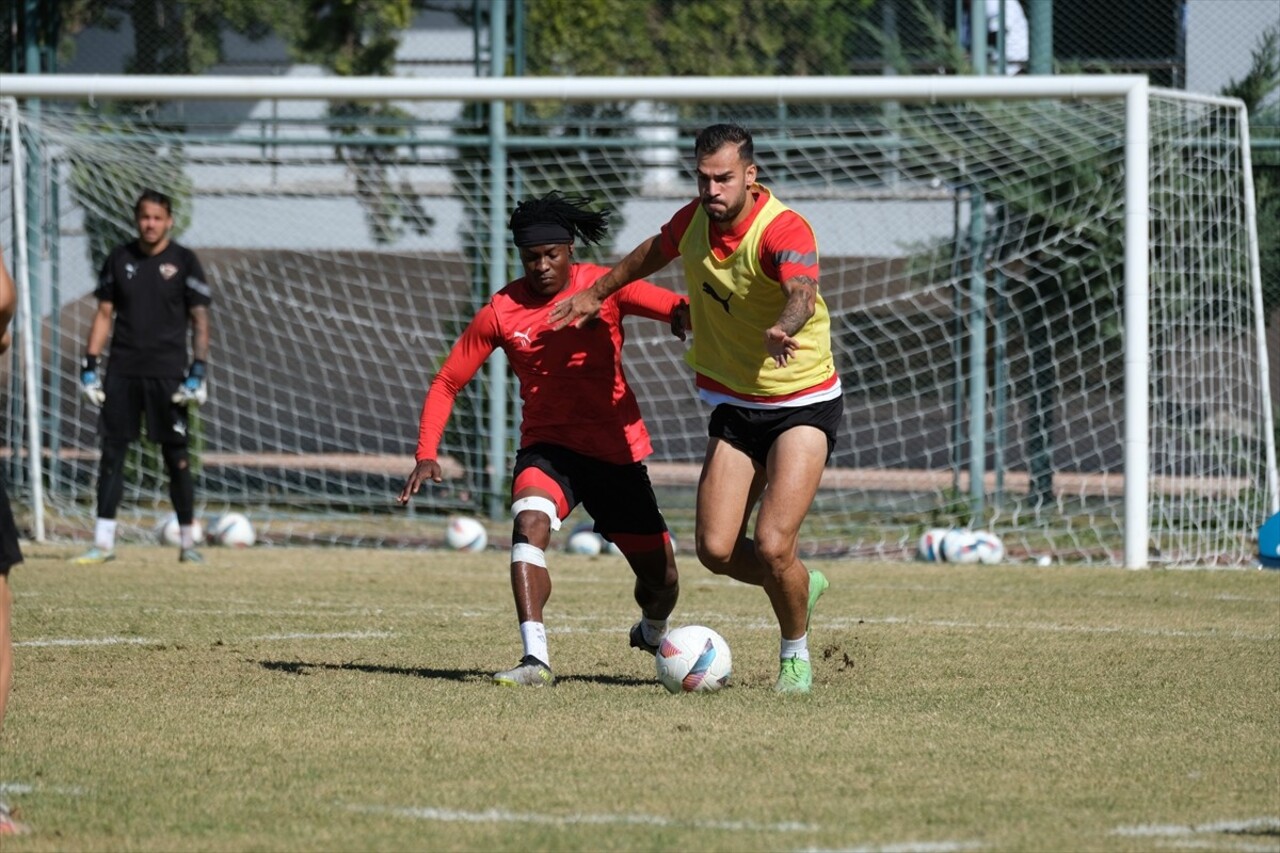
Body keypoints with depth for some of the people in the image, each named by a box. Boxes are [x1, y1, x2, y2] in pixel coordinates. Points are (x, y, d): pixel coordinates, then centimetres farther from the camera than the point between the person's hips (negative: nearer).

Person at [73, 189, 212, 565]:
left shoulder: (184, 262, 0)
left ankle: (188, 541, 9)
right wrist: (90, 364, 3)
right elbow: (104, 314, 11)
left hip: (167, 374, -3)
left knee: (176, 456, 0)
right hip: (122, 372, 3)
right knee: (112, 451, -1)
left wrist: (198, 372, -9)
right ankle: (103, 540, 1)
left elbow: (200, 320, 0)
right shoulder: (119, 259, 8)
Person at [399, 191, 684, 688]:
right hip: (548, 447, 0)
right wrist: (427, 455, -13)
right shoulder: (501, 312, -5)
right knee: (529, 521, -33)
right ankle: (535, 660, -38)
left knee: (660, 580, 7)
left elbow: (680, 310, -19)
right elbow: (447, 383, 1)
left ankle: (651, 633, 44)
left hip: (617, 451, 0)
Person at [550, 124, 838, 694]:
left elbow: (802, 291, -45)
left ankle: (796, 655, 10)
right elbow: (656, 252, 20)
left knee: (773, 546, -17)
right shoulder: (695, 220, -4)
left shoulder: (784, 230, -24)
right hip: (733, 405, 6)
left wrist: (784, 327, -66)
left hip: (802, 405, -6)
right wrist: (598, 293, 29)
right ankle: (801, 586, 29)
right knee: (716, 549, -3)